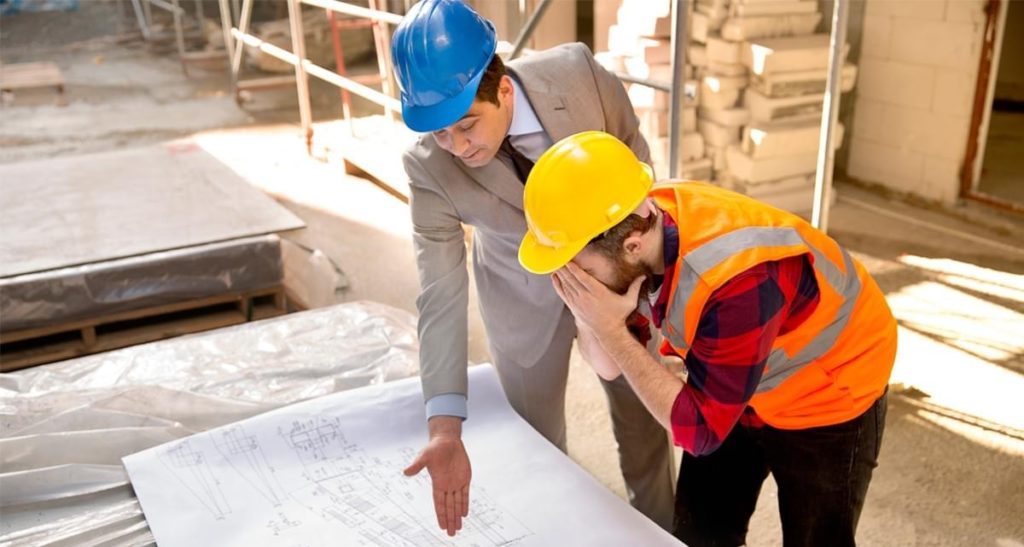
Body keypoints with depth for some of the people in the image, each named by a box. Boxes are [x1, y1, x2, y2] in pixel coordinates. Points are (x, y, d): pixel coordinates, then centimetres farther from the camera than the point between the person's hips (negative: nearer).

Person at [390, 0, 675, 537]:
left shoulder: (579, 73, -29)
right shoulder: (429, 165, -29)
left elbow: (635, 166, -10)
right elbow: (440, 294, -29)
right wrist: (445, 427, -37)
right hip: (524, 297, -1)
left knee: (644, 421, 17)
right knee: (537, 440, 12)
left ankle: (660, 531, 43)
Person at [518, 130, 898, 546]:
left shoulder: (740, 281, -42)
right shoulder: (639, 218, -21)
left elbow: (700, 432, -29)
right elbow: (610, 368, -9)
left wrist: (611, 328, -35)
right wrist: (588, 319, -31)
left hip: (827, 402, -6)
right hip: (729, 387, 6)